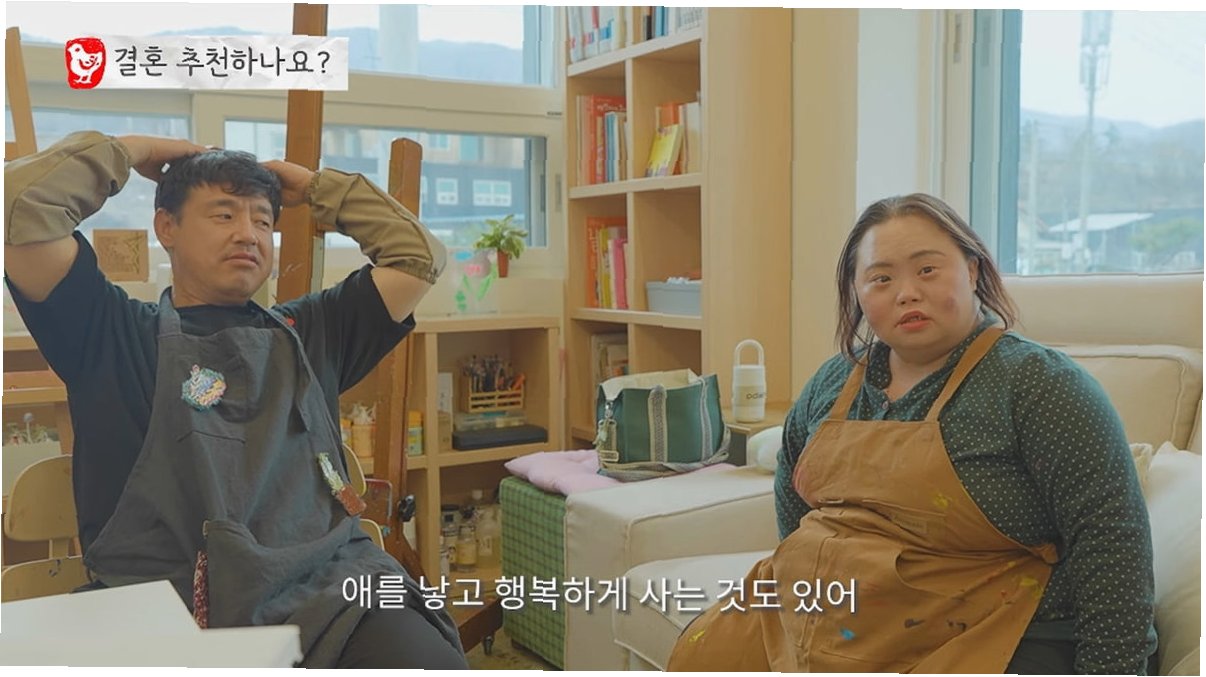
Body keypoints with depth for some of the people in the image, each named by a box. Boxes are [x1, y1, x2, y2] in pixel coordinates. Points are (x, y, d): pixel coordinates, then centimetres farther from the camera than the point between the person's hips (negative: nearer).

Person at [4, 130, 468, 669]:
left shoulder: (309, 333, 21)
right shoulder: (112, 333, 11)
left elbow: (420, 256, 22)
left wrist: (313, 185, 24)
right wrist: (133, 151, 13)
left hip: (330, 590, 4)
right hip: (173, 609, -3)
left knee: (434, 661, -26)